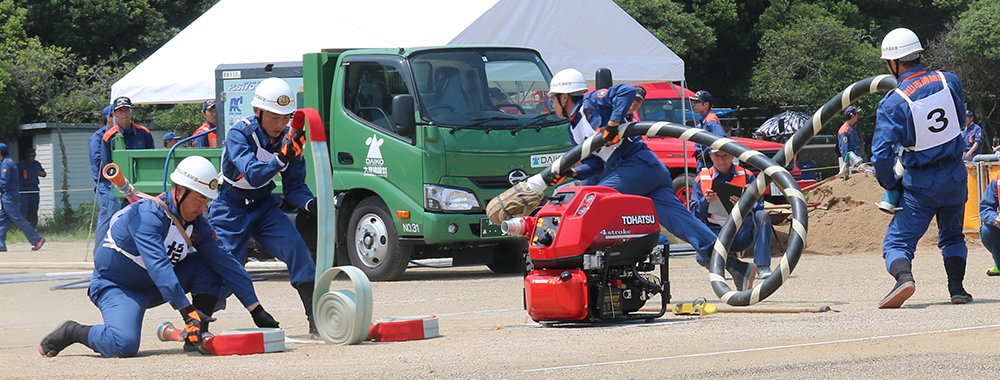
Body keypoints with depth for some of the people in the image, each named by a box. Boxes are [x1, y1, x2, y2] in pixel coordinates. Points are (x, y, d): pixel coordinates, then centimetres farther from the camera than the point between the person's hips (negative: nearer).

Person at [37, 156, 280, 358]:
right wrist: (186, 310, -46)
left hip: (154, 287, 7)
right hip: (115, 286, -7)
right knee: (124, 344, -32)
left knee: (208, 265, -8)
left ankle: (198, 336, -7)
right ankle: (71, 332, -5)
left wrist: (256, 310, -7)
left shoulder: (197, 224, -4)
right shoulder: (148, 214, -27)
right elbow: (158, 267, -38)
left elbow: (226, 262, -2)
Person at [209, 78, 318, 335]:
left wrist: (310, 204, -26)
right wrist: (281, 158, -54)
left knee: (296, 248, -15)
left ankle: (316, 318, -11)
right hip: (230, 210, -4)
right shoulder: (239, 135, -24)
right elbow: (253, 175, -38)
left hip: (264, 207, 4)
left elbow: (294, 186, -4)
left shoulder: (289, 139, -9)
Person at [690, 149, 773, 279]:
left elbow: (758, 207, 0)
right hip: (716, 233, 0)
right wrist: (705, 201, -16)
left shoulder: (747, 176, 8)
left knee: (762, 216, -30)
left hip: (741, 233, 0)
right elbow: (696, 216, 5)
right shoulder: (702, 179, 9)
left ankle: (763, 267, -32)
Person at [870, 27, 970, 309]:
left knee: (897, 241, 3)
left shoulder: (893, 102, -17)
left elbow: (881, 153, -19)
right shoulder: (949, 81, -4)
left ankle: (903, 276, -26)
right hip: (956, 178, 4)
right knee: (952, 235, 25)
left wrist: (890, 185, -2)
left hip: (920, 185, -4)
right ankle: (957, 287, 11)